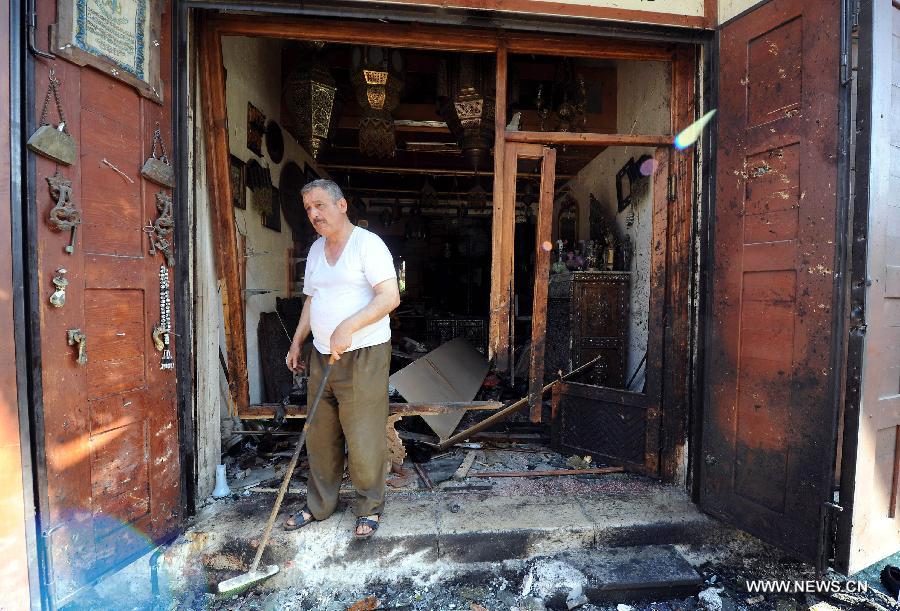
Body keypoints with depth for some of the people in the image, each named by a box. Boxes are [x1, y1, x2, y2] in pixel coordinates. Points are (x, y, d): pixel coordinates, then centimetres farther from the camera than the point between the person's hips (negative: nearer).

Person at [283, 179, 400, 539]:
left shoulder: (367, 243, -10)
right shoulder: (316, 250, 14)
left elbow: (390, 297, -19)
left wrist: (348, 327, -25)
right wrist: (296, 342, 18)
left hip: (363, 356, -7)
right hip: (322, 356, 7)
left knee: (363, 439, 2)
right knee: (320, 437, 16)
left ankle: (369, 509, 24)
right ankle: (319, 505, 35)